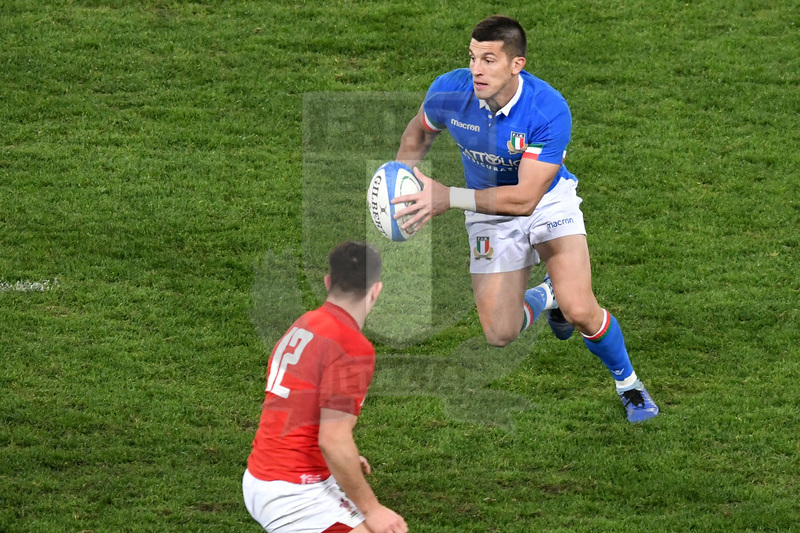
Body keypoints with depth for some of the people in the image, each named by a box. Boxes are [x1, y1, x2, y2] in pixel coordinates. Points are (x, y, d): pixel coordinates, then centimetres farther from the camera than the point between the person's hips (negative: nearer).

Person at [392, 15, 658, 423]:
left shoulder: (550, 110, -33)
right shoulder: (449, 92, -23)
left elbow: (525, 198, -35)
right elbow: (418, 133, 3)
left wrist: (448, 198, -40)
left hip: (548, 202, -3)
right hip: (490, 214, 3)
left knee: (579, 311, -20)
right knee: (500, 334, -4)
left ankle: (629, 385, 10)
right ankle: (546, 296, 32)